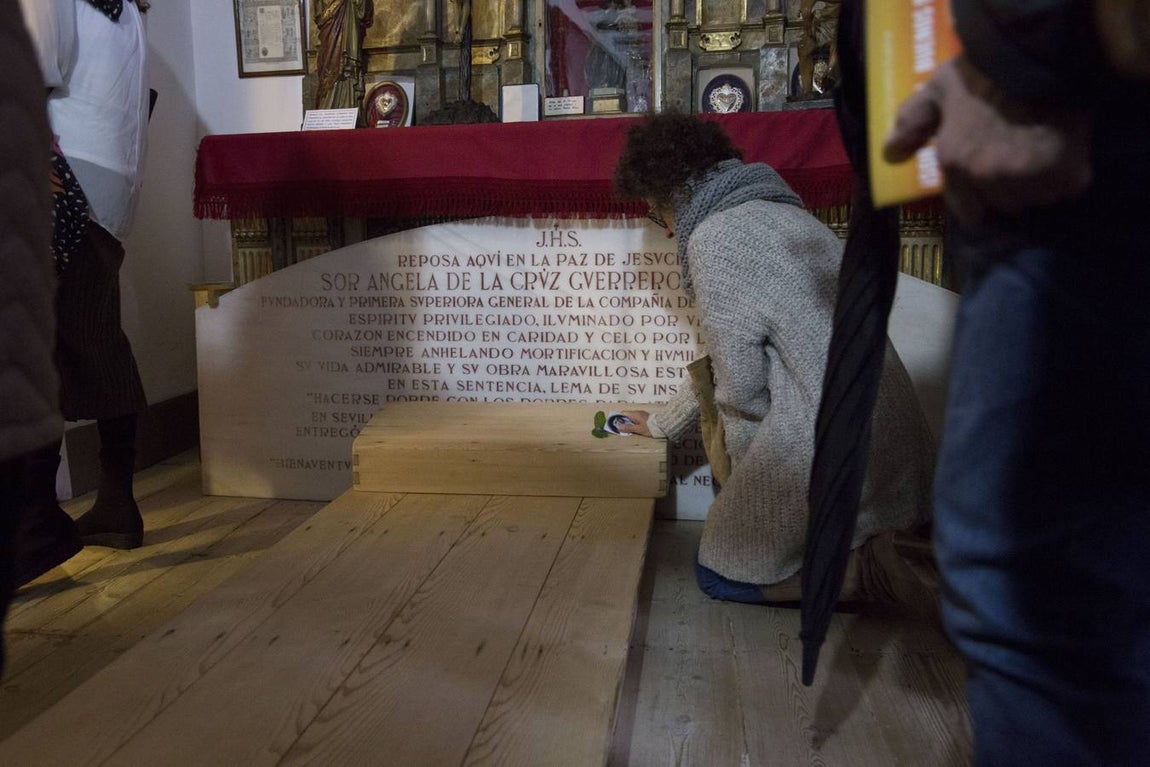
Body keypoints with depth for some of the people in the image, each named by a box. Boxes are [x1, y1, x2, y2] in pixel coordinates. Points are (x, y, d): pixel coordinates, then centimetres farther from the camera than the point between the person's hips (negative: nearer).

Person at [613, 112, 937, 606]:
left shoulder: (713, 238, -12)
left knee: (717, 573, 13)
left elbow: (741, 384, -13)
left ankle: (864, 566, -3)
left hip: (833, 460, -8)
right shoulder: (781, 212, 17)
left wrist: (748, 471, 7)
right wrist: (663, 423, 34)